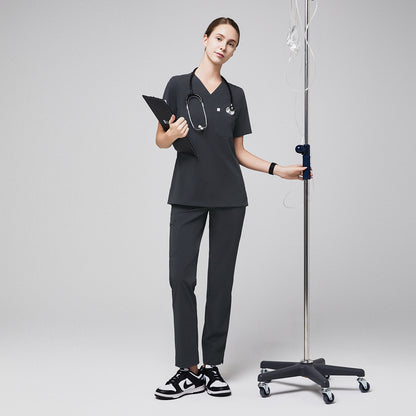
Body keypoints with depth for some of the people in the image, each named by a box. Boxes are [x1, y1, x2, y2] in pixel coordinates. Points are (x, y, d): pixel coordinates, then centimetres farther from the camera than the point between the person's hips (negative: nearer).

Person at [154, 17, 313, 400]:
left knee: (221, 278, 4)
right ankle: (188, 370, 3)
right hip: (188, 195, -2)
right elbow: (161, 141, 2)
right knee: (181, 277, -6)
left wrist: (278, 169, 0)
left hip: (229, 197, 3)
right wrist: (173, 135, -21)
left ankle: (212, 366, 13)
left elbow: (239, 152, 12)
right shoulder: (178, 86, 2)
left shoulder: (235, 95, 10)